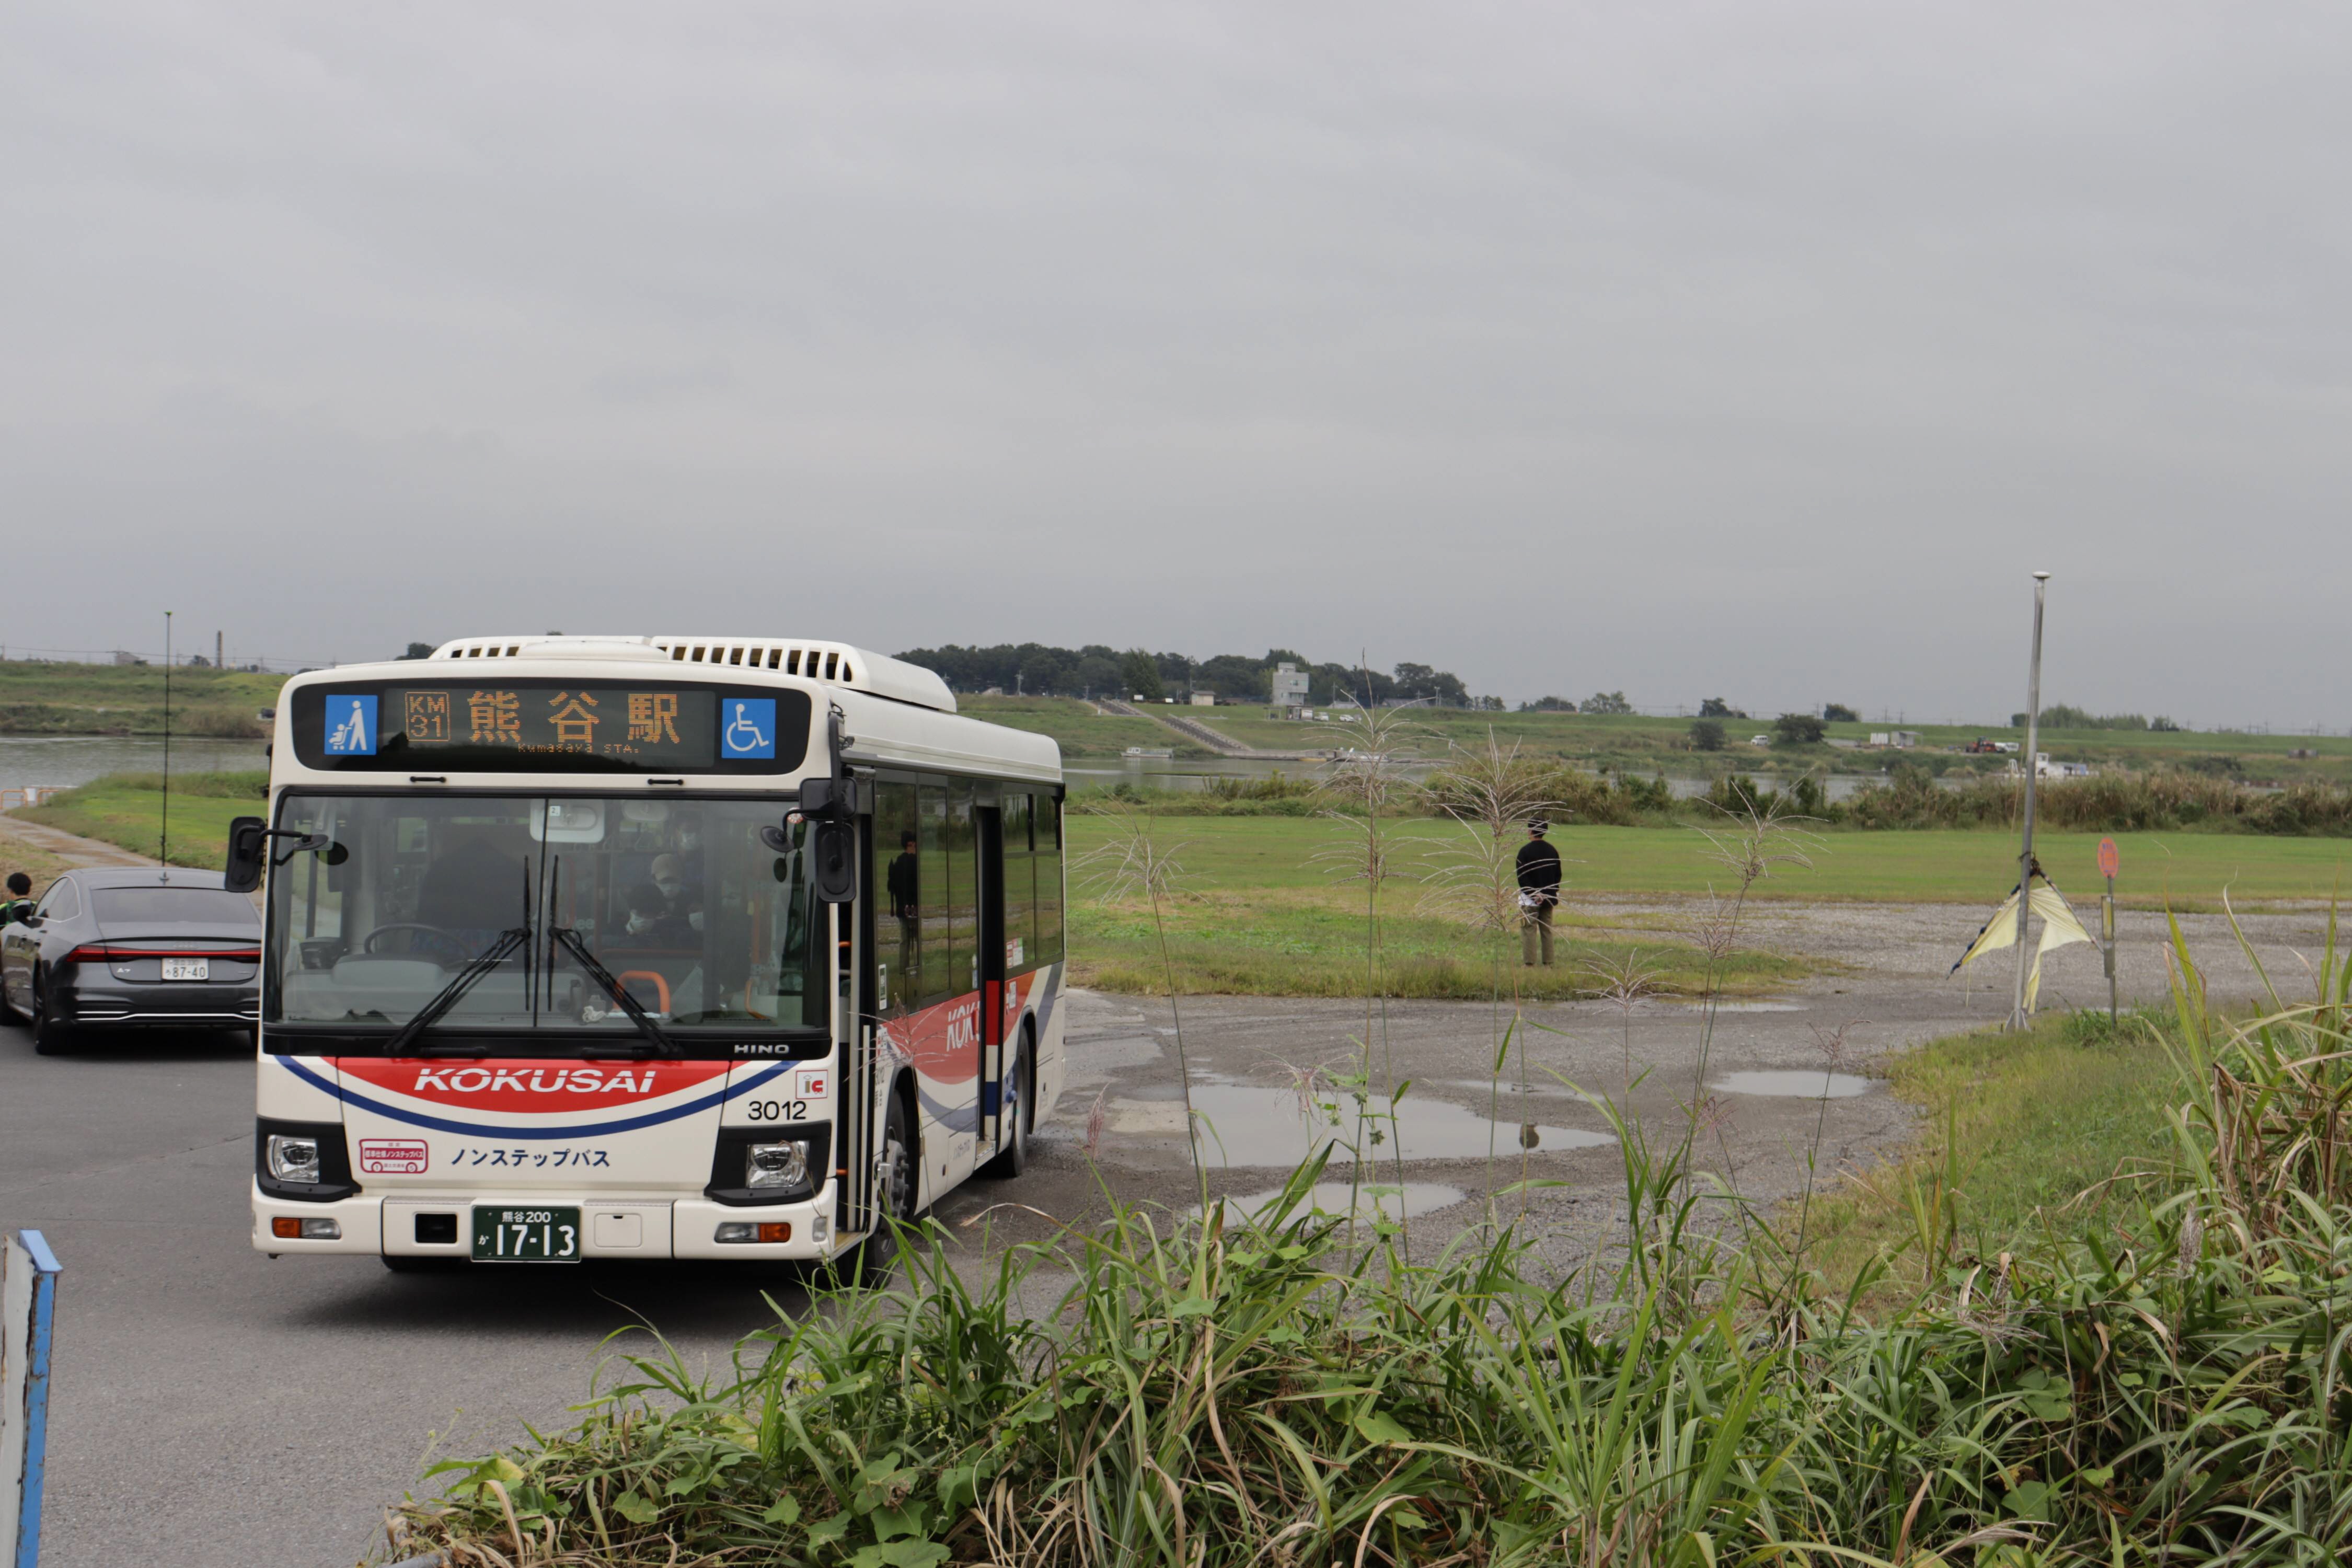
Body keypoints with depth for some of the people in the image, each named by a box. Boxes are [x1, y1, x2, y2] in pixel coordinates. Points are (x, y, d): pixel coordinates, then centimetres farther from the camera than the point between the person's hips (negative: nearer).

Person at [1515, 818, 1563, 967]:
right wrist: (1553, 894, 9)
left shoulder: (1525, 851, -11)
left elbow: (1522, 876, -15)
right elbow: (1558, 875, 11)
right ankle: (1548, 964, 11)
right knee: (1547, 931, 11)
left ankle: (1529, 964, -9)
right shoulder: (1552, 851, 9)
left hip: (1530, 899, -6)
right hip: (1548, 898, 6)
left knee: (1529, 931, -4)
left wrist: (1532, 893, -13)